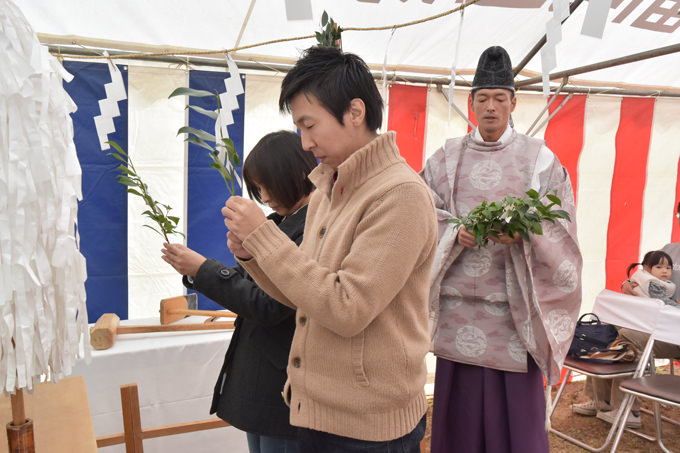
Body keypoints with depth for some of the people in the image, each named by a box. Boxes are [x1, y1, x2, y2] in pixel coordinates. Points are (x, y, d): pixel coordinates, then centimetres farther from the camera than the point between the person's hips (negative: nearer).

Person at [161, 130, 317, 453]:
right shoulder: (280, 222, 7)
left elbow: (269, 304, -23)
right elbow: (251, 283, 10)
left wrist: (202, 269, -17)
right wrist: (194, 271, -4)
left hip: (282, 382, -9)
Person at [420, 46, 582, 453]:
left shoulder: (539, 159, 2)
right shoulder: (447, 159, 7)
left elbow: (561, 229, -1)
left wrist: (523, 233, -20)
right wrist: (455, 235, -14)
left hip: (514, 303, -1)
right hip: (458, 302, 2)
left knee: (516, 406, 4)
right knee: (460, 408, 9)